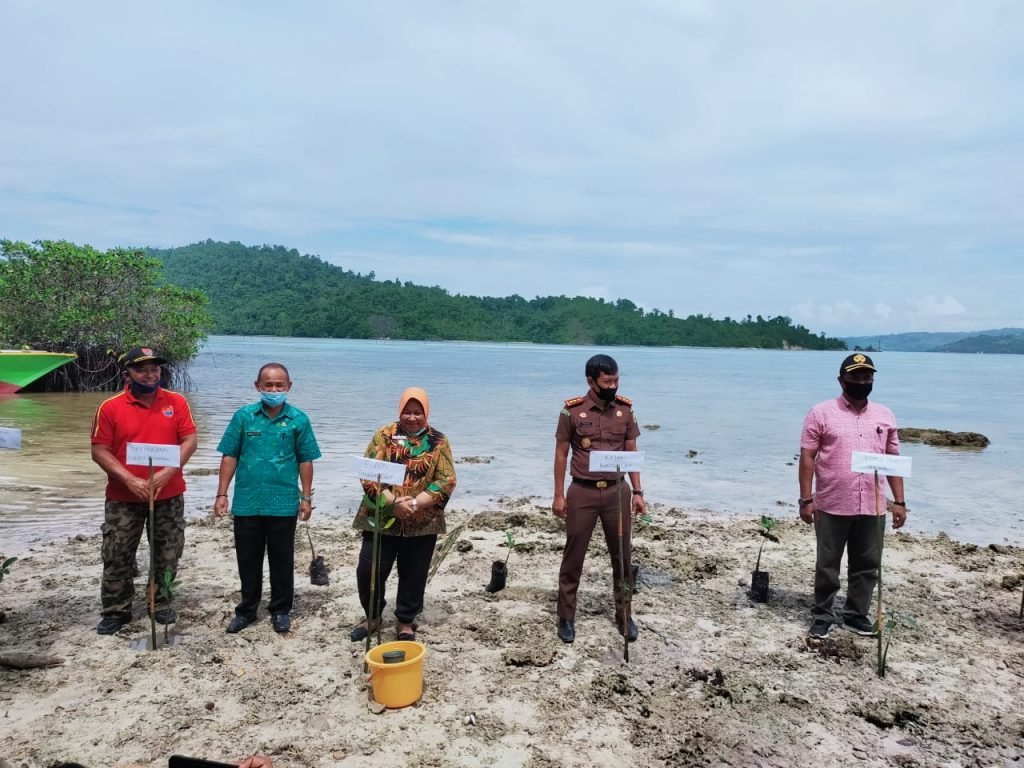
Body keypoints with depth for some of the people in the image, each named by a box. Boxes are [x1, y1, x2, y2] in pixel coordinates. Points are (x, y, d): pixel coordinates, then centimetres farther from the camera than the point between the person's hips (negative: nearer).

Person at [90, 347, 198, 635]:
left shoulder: (176, 402, -1)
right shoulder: (110, 407, -6)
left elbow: (189, 441, -4)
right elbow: (100, 451, -7)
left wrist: (167, 472, -17)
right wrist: (129, 480, -18)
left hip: (169, 494, 1)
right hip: (123, 497, -1)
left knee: (168, 554, 10)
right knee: (117, 556, 6)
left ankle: (160, 603, 26)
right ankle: (116, 611, 20)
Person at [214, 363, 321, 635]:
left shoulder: (298, 419, -2)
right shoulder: (243, 416, -1)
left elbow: (305, 461, 3)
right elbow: (230, 457, 3)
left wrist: (306, 497, 2)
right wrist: (222, 494, -1)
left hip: (284, 504, -1)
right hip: (247, 502, 1)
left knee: (282, 560, 11)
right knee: (248, 559, 14)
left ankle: (281, 610, 26)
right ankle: (247, 609, 30)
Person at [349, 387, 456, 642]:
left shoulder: (438, 441, 1)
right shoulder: (384, 435, 1)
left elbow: (446, 481, -5)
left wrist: (416, 503, -18)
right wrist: (393, 502, -20)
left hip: (422, 523, 0)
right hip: (381, 519, 0)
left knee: (414, 575, 9)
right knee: (369, 570, 3)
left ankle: (406, 622, 28)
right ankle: (372, 616, 27)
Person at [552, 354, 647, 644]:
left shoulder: (625, 409, 0)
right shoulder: (572, 410, -8)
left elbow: (631, 453, 7)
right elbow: (561, 454, -2)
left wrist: (637, 492, 2)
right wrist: (559, 495, -4)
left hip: (617, 491, 3)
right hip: (582, 492, -2)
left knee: (622, 555, 10)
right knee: (573, 557, 7)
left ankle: (624, 615, 27)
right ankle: (566, 617, 21)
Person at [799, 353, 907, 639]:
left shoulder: (885, 416, 9)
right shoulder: (821, 413, -4)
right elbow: (807, 458, -6)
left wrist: (899, 502, 7)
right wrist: (806, 499, -11)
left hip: (872, 508, 4)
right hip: (832, 506, -4)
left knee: (867, 565, 12)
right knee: (827, 565, 7)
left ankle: (856, 614, 26)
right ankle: (822, 615, 19)